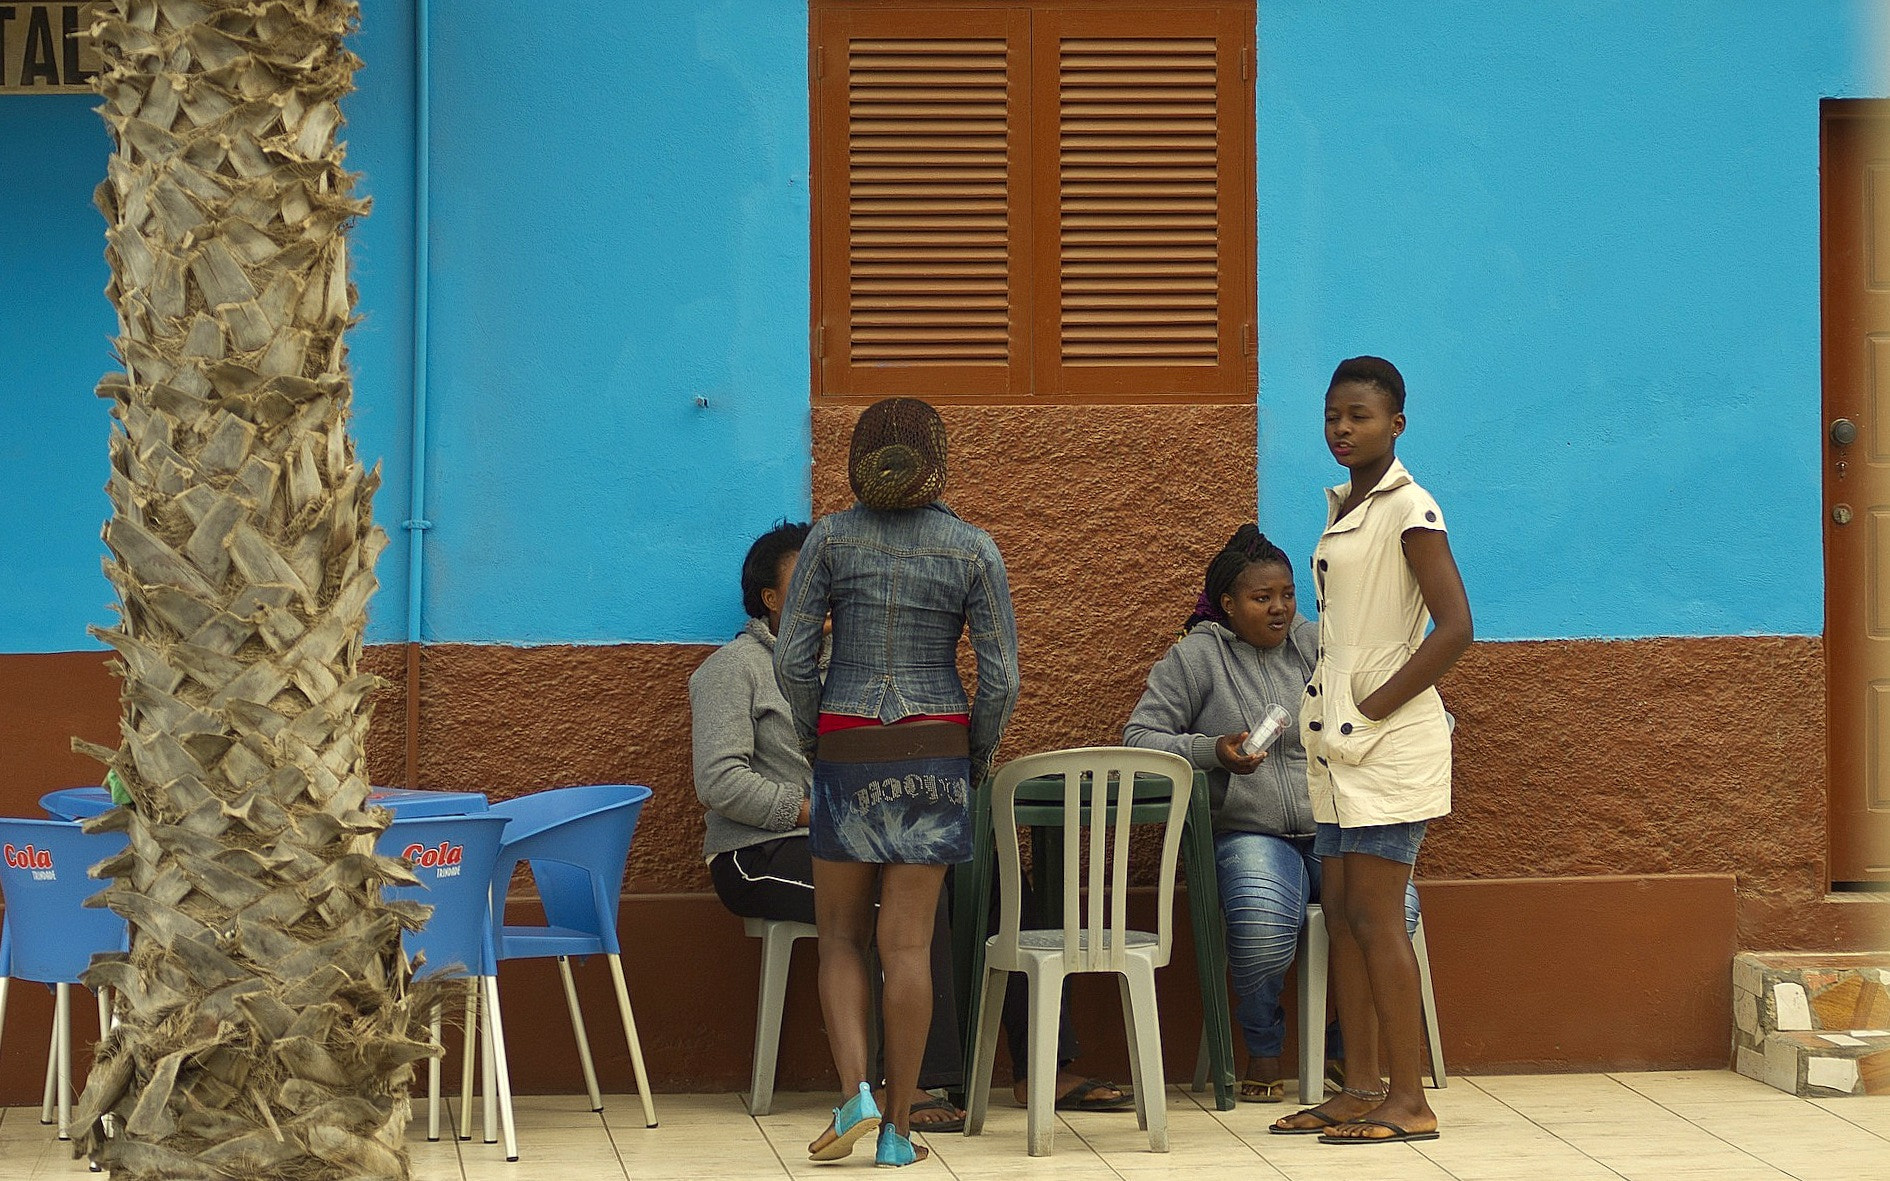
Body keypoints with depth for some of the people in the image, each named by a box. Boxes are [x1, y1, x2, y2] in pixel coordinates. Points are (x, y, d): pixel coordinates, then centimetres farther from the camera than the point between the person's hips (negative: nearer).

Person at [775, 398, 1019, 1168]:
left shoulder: (830, 538, -2)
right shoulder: (973, 549, -2)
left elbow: (792, 659, -5)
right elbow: (1000, 678, -4)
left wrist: (814, 742, 9)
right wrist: (977, 760, 10)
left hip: (846, 751, 0)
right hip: (935, 754, 0)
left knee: (841, 936, 12)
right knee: (906, 943, 3)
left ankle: (855, 1091, -7)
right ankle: (898, 1126, 5)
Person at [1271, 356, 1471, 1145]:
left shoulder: (1407, 509, -12)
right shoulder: (1342, 508, 14)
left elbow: (1455, 627, -19)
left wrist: (1375, 705, -15)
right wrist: (1334, 716, 12)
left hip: (1389, 741, -9)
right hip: (1338, 740, 9)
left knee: (1375, 916, -8)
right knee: (1342, 915, 9)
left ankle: (1407, 1101, -4)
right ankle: (1358, 1088, 14)